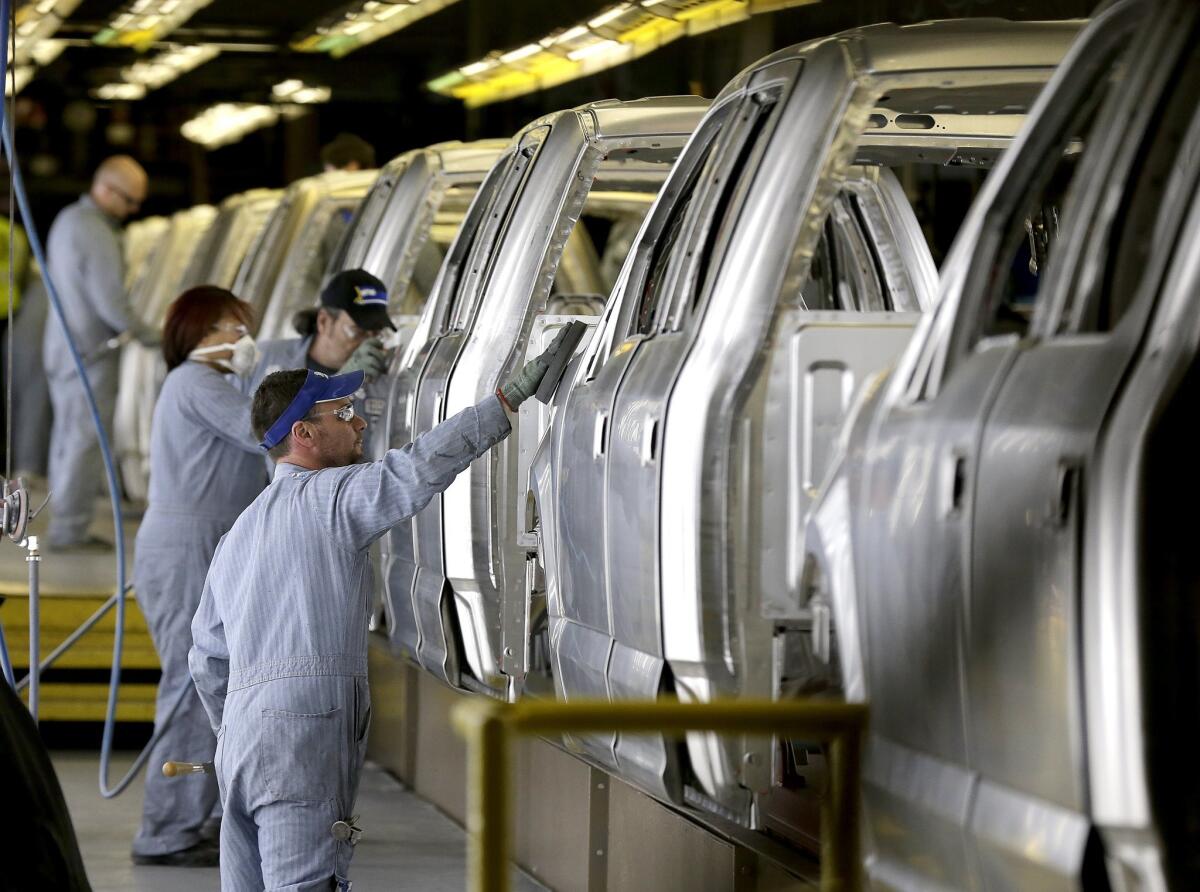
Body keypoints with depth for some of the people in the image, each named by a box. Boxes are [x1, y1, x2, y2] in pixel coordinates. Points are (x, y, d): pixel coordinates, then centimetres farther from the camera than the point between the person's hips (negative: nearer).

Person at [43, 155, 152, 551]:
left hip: (63, 347, 10)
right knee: (84, 441, -6)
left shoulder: (67, 220, 12)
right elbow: (110, 302, -20)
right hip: (89, 353, -10)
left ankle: (65, 526, 17)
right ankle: (69, 529, -5)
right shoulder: (96, 234, -20)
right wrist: (148, 336, -7)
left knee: (67, 438, 12)